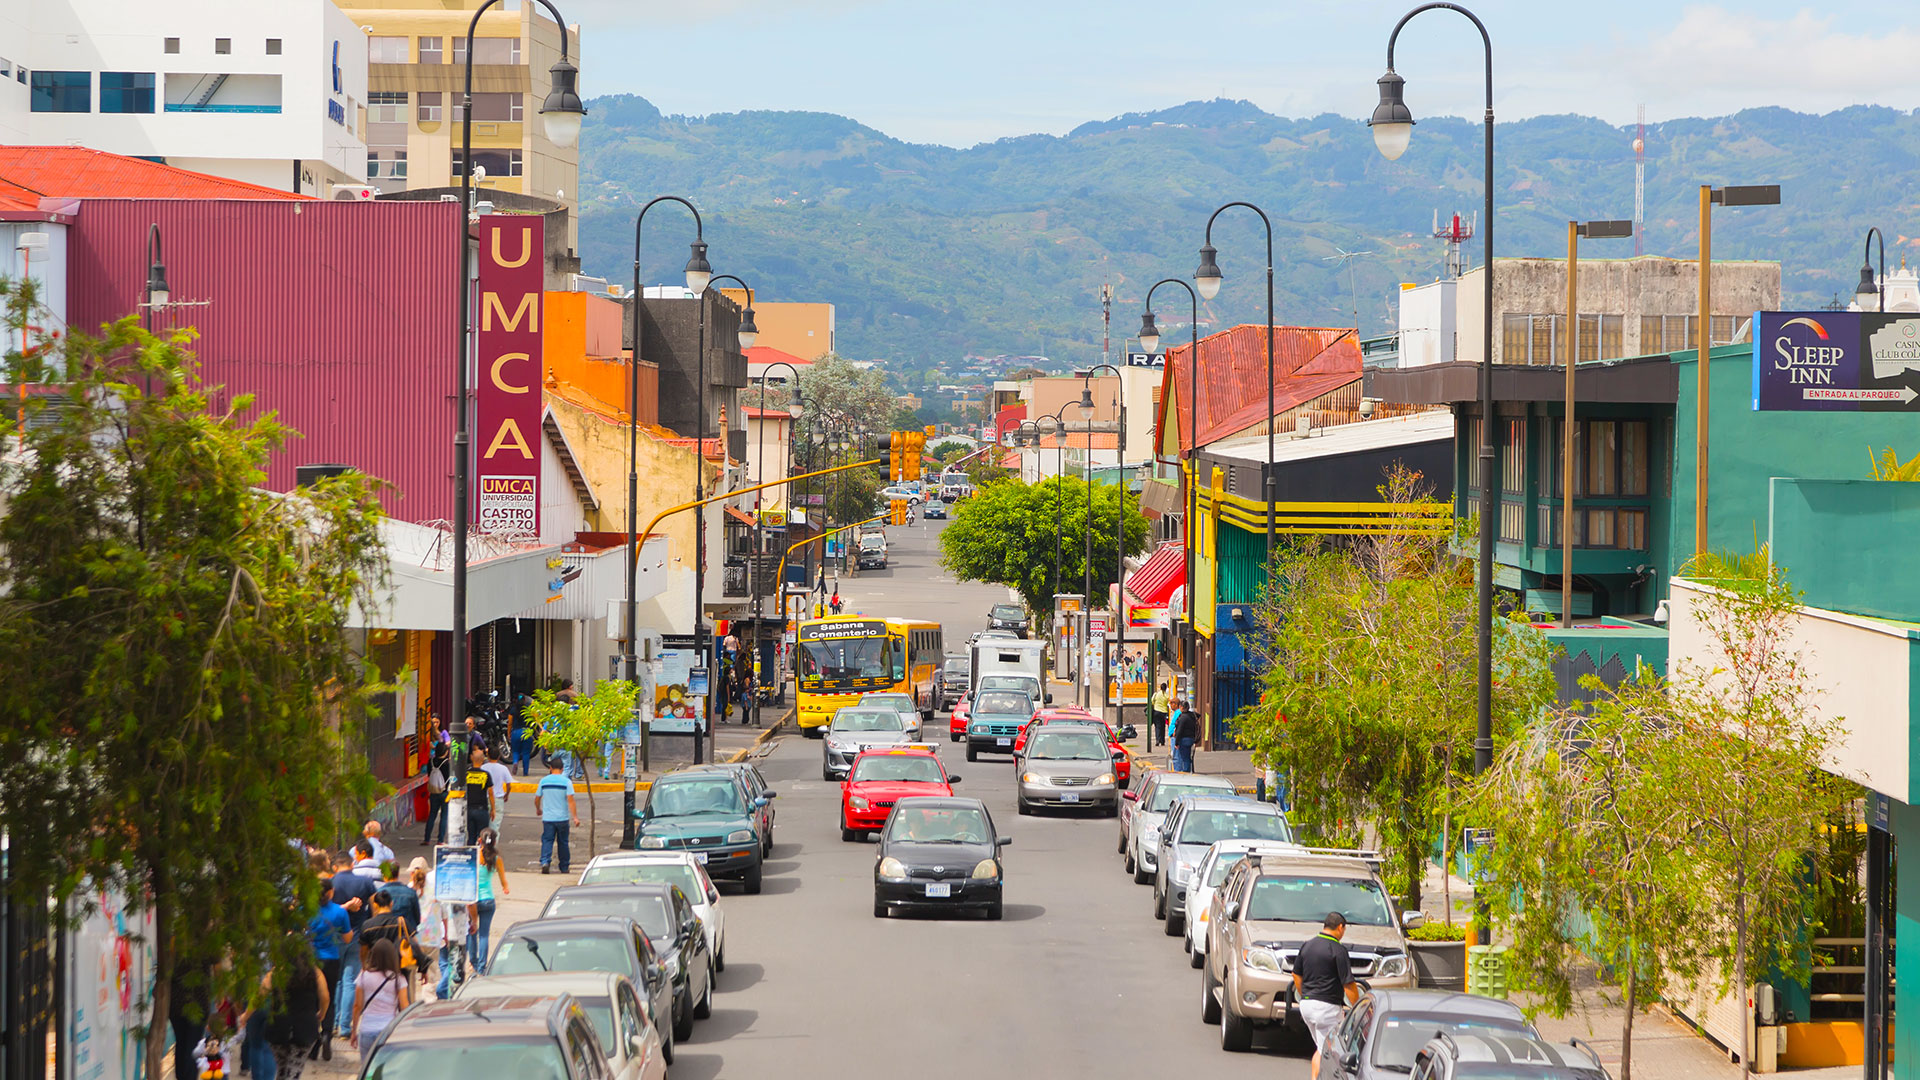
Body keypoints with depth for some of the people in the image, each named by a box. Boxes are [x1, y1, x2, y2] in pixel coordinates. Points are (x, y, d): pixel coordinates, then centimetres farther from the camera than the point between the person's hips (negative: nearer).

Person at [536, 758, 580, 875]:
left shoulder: (544, 781, 1)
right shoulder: (566, 782, -5)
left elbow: (537, 799, 8)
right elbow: (570, 800, -12)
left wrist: (539, 810, 28)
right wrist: (575, 817, -13)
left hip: (547, 817, 1)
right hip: (562, 817, -1)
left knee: (547, 841, 2)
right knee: (563, 842, 10)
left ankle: (545, 862, -21)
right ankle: (565, 867, 18)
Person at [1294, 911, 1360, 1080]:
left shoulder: (1307, 945, 9)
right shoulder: (1337, 949, -13)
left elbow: (1296, 975, 18)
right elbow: (1348, 984, -13)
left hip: (1306, 1004, 7)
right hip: (1327, 1006, -7)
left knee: (1321, 1048, 19)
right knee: (1326, 1052, -2)